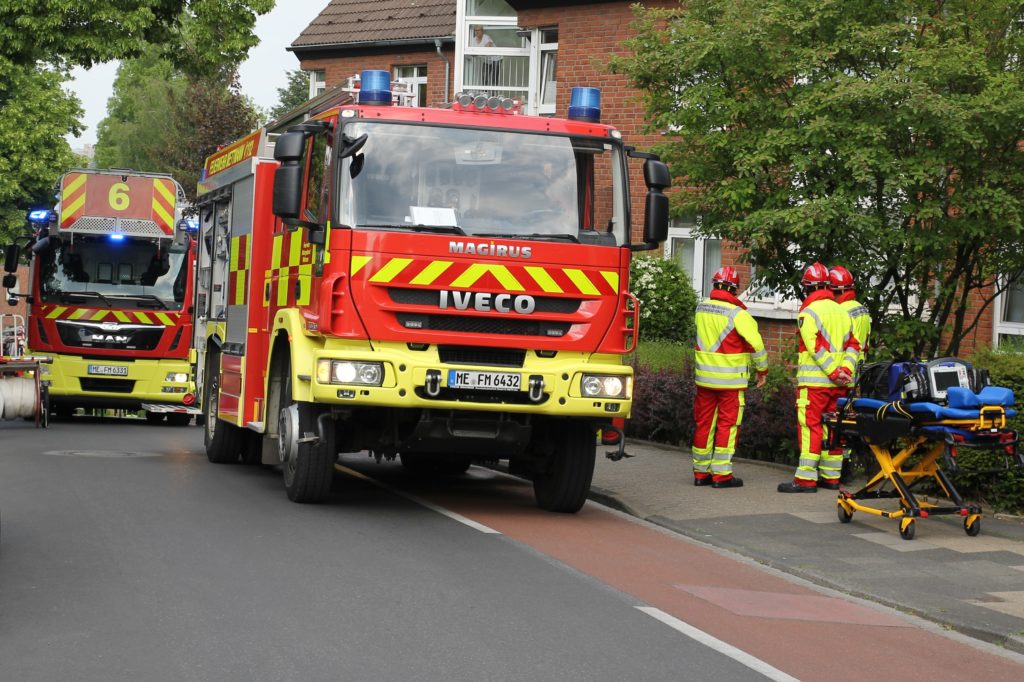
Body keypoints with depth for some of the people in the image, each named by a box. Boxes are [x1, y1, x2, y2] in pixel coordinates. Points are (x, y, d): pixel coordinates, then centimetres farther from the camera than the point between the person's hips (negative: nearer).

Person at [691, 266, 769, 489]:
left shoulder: (702, 308, 2)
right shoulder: (737, 314, -15)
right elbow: (756, 344, -12)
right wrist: (762, 370, 0)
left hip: (704, 377, 5)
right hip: (730, 379, -5)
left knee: (704, 423, 12)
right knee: (727, 425, 1)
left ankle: (701, 472, 17)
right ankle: (721, 474, 0)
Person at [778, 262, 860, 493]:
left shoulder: (808, 312, -8)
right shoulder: (841, 311, 14)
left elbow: (816, 347, -17)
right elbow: (852, 345, 10)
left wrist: (834, 372, -15)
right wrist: (845, 370, 1)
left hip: (814, 381, -7)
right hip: (838, 384, 7)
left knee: (810, 426, -7)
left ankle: (806, 478, -10)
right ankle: (831, 476, 17)